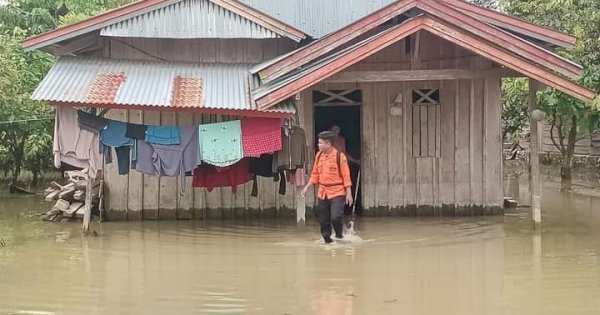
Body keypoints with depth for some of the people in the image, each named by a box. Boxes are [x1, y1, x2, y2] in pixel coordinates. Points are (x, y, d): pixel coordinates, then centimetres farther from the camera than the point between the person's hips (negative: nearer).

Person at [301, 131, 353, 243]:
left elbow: (346, 176, -8)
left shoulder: (339, 156, -10)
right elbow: (315, 174, 15)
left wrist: (349, 193, -10)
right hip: (322, 193, 6)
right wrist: (307, 187, 8)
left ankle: (339, 236, 11)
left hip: (337, 193, -6)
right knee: (323, 220, 8)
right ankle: (327, 240, 22)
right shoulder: (319, 155, 6)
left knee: (335, 217, -16)